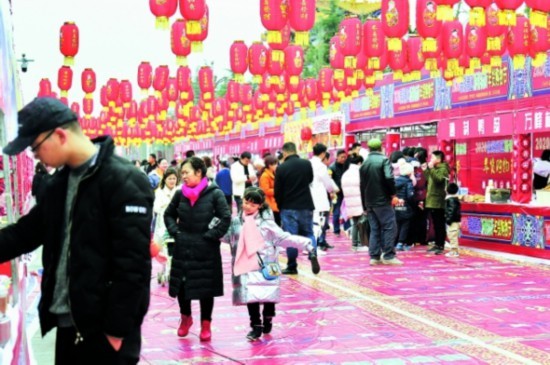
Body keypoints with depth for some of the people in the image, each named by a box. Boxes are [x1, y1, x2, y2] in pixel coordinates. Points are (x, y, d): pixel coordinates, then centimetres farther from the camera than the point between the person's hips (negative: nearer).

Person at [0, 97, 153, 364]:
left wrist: (118, 329, -18)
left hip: (105, 328, -8)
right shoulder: (59, 183, 11)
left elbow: (132, 264, -18)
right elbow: (26, 232, 19)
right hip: (68, 323, 8)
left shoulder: (124, 182, -15)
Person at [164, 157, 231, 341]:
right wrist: (175, 232, 2)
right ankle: (185, 317, 33)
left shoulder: (215, 193, -10)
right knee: (181, 285, 9)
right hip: (183, 248, 4)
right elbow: (168, 214, 15)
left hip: (206, 250, -3)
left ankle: (206, 324, 20)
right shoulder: (180, 193, 1)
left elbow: (226, 218, -11)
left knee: (206, 287, 5)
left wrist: (211, 236, -13)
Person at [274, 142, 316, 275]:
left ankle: (292, 266, 6)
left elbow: (277, 191, -5)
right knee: (308, 233, 15)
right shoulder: (307, 164, -3)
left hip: (288, 208, -2)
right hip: (306, 206, 2)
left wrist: (280, 206, 11)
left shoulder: (281, 168, -11)